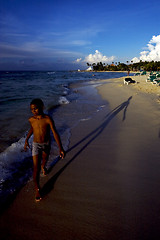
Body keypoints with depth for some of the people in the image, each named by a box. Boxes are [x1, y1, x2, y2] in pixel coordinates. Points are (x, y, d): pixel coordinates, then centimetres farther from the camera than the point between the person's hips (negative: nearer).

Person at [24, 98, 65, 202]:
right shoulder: (31, 119, -13)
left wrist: (61, 148, -28)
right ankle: (37, 189, 9)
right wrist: (26, 140, 16)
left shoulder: (48, 119, -23)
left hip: (47, 144, 0)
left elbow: (55, 133, -24)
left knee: (45, 159, 29)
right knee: (36, 168, -7)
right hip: (36, 145, 0)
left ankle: (43, 166, 65)